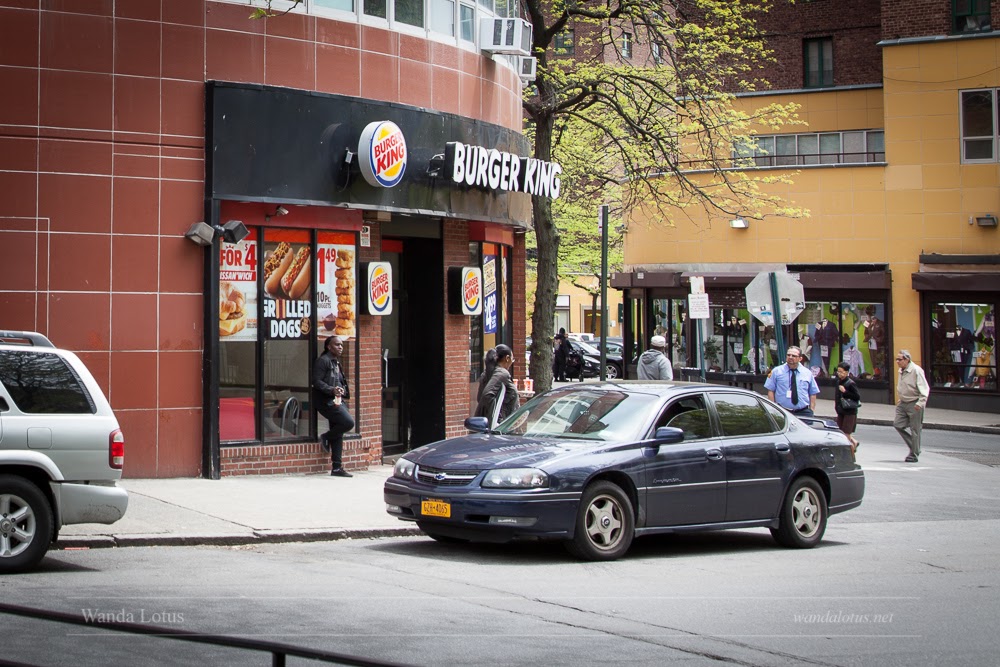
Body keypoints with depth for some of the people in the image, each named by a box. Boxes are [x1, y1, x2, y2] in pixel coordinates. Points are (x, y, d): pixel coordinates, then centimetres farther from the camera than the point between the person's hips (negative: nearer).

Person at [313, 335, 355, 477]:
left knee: (338, 435, 7)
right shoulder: (323, 361, -9)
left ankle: (337, 468, 10)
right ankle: (326, 438, 0)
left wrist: (342, 392, 12)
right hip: (327, 402, -10)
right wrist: (332, 390, -27)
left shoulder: (336, 362, 21)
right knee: (349, 422, -22)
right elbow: (316, 381, -17)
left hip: (336, 401, 10)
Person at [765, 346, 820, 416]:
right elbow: (770, 391, 4)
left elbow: (813, 394, 13)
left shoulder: (807, 373, 12)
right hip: (782, 412, -1)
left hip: (803, 413, 1)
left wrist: (811, 410, 2)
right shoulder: (776, 371, 6)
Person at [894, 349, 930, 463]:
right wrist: (900, 400, 18)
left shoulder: (916, 370, -14)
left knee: (915, 429, -1)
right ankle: (914, 448, 14)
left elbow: (924, 389, -16)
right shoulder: (901, 371, 11)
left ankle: (914, 455, 8)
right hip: (903, 403, 8)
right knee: (898, 424, -1)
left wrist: (920, 403, -23)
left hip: (914, 404, -8)